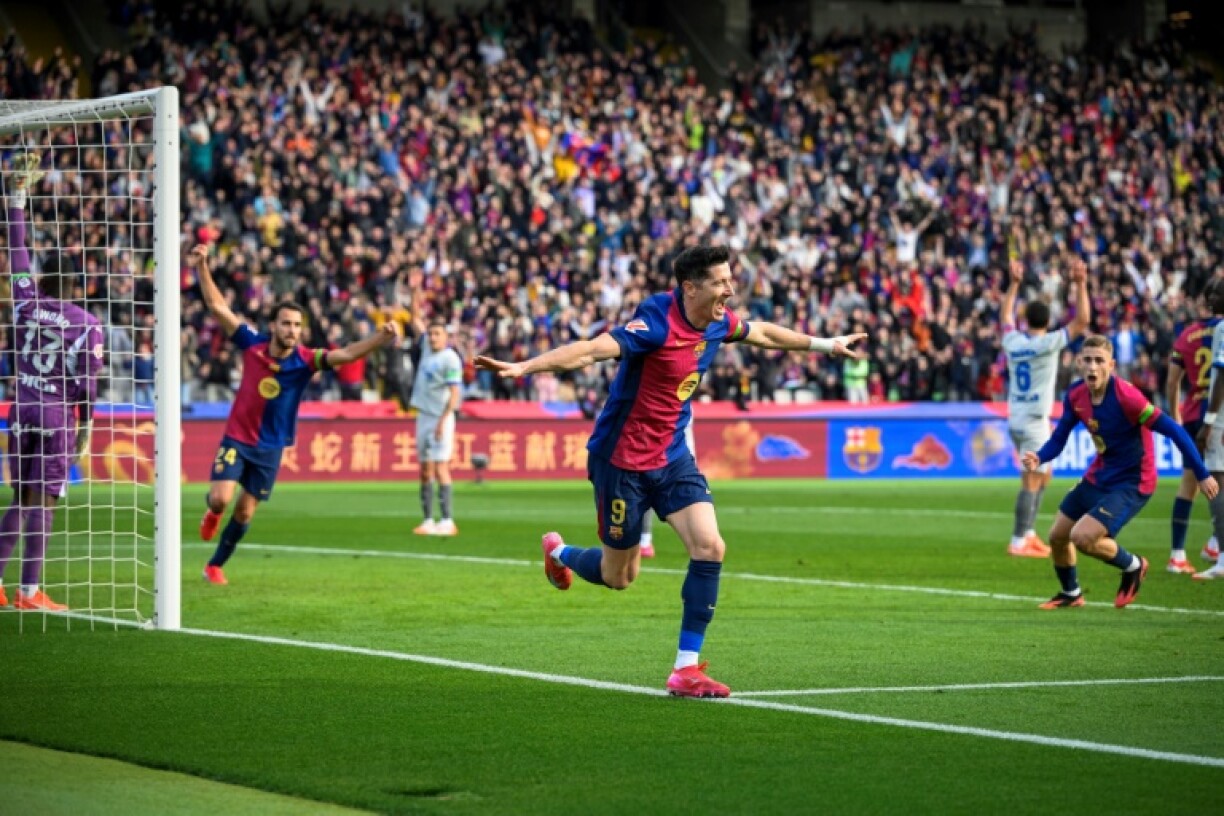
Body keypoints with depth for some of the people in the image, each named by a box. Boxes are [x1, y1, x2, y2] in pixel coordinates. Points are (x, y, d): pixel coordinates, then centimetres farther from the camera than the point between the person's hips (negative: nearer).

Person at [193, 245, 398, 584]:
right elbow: (217, 306, -9)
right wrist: (202, 267, -17)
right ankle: (212, 513, 22)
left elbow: (346, 354, -26)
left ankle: (215, 566, 29)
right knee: (221, 498, -17)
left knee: (245, 513, 8)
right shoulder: (252, 345, -11)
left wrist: (382, 336, -42)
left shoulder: (305, 360, -12)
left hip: (270, 448, 1)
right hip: (237, 438, -1)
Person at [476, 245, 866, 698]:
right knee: (617, 576, 8)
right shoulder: (657, 322, -26)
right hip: (622, 459, -7)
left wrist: (826, 344, 31)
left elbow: (762, 333, 21)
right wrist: (523, 367, -51)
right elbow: (592, 350, -38)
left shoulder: (717, 322, -2)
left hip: (671, 455, 7)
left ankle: (687, 668, -5)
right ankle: (557, 551, 43)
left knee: (709, 546, -12)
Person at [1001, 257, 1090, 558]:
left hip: (1016, 419, 8)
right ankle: (1018, 543, -5)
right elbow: (1081, 321, -13)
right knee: (1031, 483, -5)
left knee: (1043, 476, 19)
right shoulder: (1047, 343, -12)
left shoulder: (1013, 341, 5)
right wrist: (1080, 285, -12)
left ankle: (1028, 533, 19)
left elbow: (1006, 315, 26)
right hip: (1034, 421, -8)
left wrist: (1015, 283, 32)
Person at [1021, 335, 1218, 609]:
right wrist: (1038, 458, -17)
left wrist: (1202, 476, -23)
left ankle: (1133, 566, 8)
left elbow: (1174, 431, -25)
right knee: (1057, 536, 13)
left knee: (1082, 537, -21)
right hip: (1098, 477, 7)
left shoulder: (1126, 396, -28)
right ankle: (1070, 594, 41)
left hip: (1132, 483, -7)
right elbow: (1059, 438, 5)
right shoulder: (1075, 395, -7)